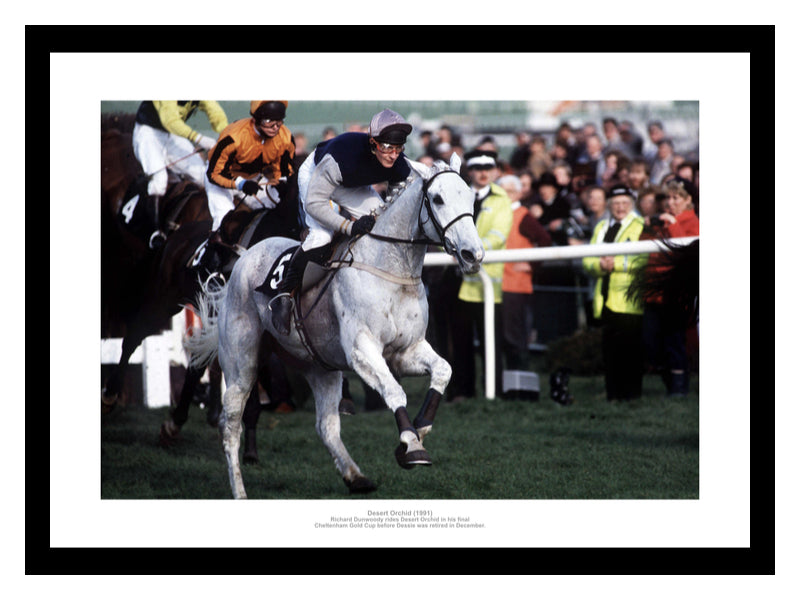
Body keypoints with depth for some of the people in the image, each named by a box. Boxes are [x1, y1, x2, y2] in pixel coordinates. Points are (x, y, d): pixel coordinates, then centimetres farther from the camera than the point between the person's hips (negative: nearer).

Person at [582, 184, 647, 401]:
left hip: (628, 301, -5)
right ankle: (613, 394, 9)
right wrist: (601, 265, -7)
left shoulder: (640, 226, 3)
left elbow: (644, 259, -11)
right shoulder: (601, 228, 21)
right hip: (606, 300, 5)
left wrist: (616, 263, -15)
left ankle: (631, 393, -3)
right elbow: (588, 261, 15)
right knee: (609, 350, 5)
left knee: (630, 349, -7)